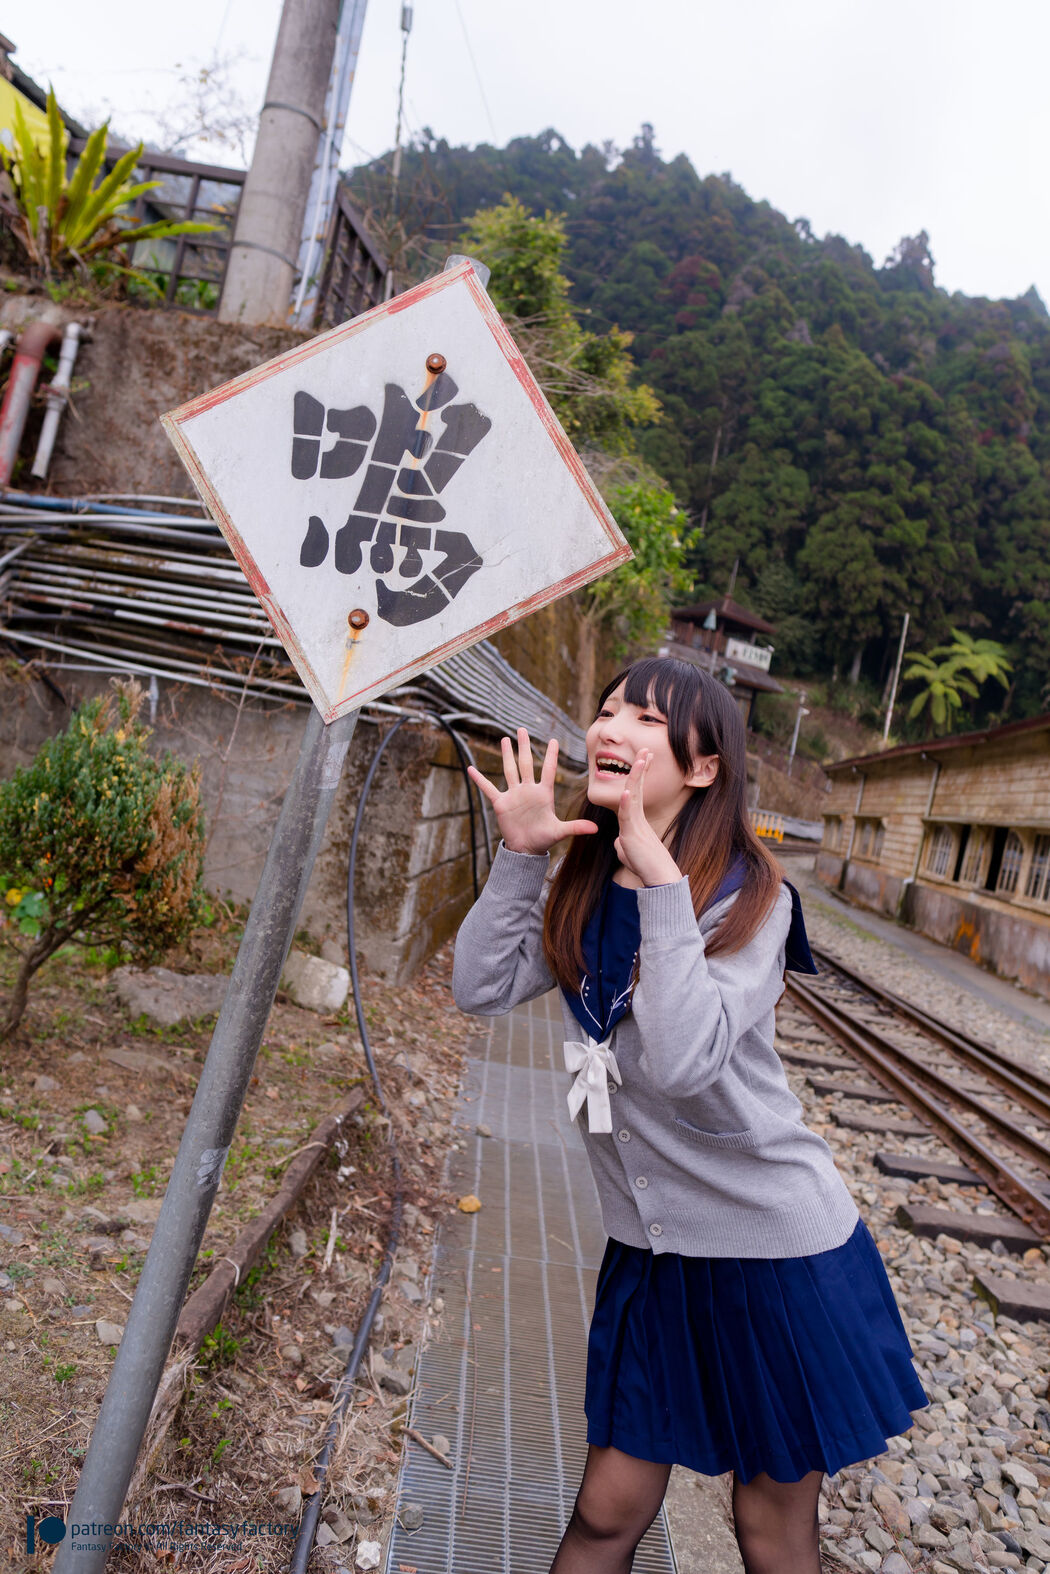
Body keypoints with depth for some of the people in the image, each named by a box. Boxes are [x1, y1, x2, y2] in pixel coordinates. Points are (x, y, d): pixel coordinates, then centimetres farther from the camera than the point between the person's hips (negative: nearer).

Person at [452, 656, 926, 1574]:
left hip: (779, 1247, -4)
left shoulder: (749, 899, -19)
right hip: (653, 1249, 5)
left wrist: (661, 882, -35)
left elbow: (683, 1061, -33)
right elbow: (482, 989, -10)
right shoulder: (584, 893, -1)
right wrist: (520, 856, -17)